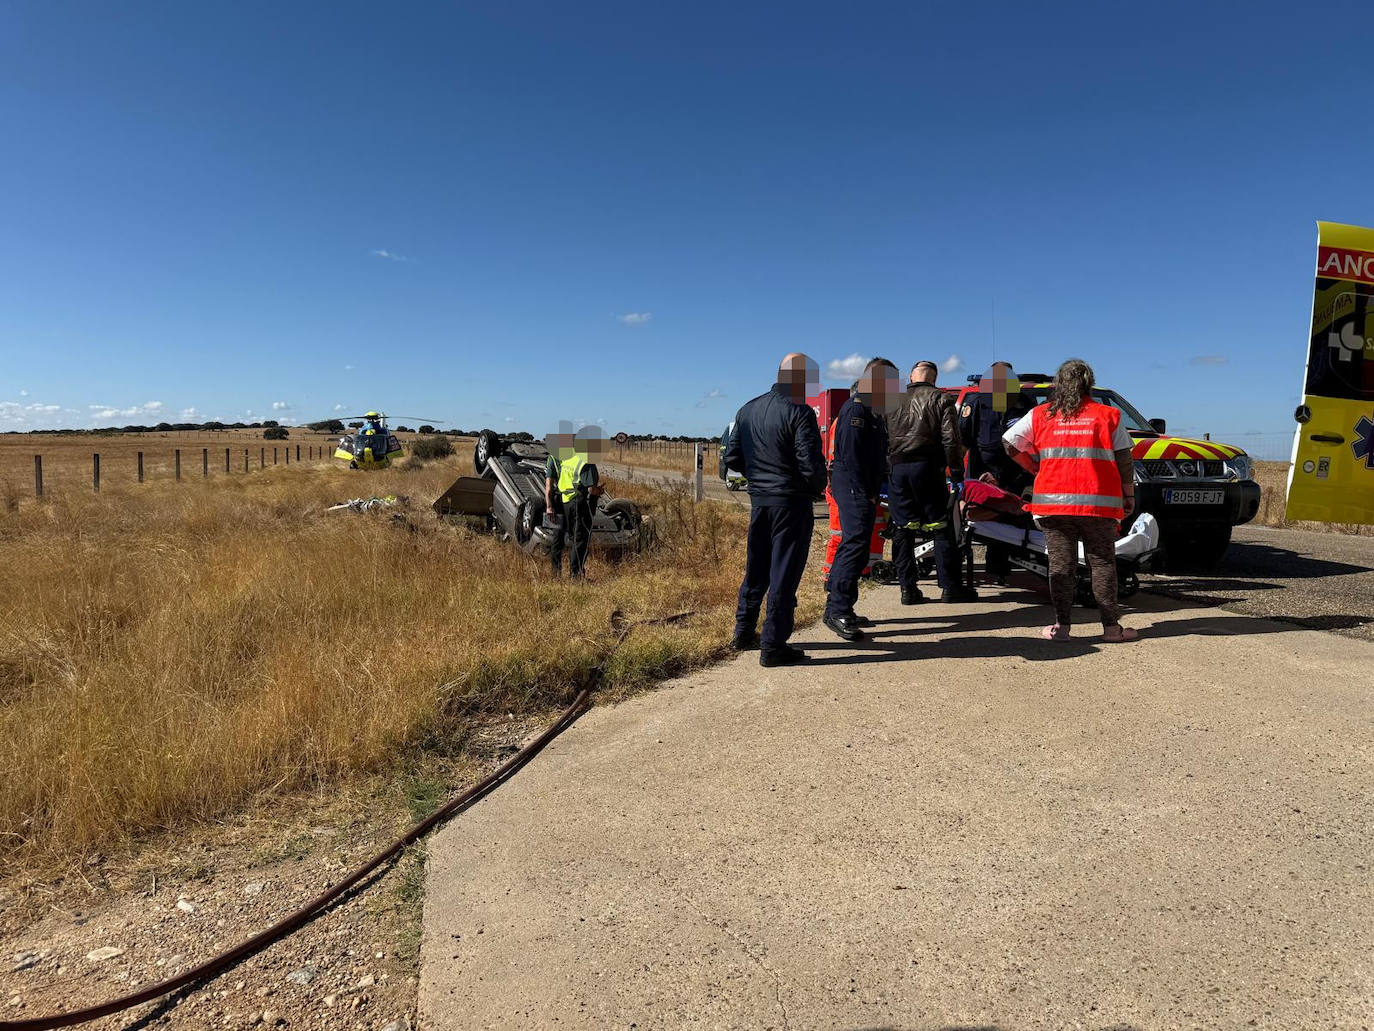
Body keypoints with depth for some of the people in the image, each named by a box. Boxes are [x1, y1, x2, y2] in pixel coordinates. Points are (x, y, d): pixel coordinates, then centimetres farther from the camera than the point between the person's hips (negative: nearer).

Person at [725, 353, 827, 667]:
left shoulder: (748, 409, 8)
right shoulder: (799, 413, -14)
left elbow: (732, 458, 12)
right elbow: (811, 465, -19)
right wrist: (818, 487, 0)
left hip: (758, 500, 7)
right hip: (792, 503, -7)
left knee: (756, 568, 20)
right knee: (784, 574, 1)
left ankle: (744, 631, 31)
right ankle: (773, 646, 6)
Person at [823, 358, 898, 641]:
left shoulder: (874, 411, 20)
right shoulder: (856, 408, -12)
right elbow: (851, 455, -19)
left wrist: (875, 491, 12)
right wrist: (865, 493, -20)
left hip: (864, 489, 10)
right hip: (853, 488, -10)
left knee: (855, 546, 12)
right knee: (856, 543, -16)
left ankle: (837, 606, 20)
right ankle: (838, 611, -16)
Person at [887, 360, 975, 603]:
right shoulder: (940, 399, 5)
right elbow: (950, 438, -4)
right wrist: (957, 471, 0)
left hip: (895, 469, 4)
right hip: (925, 467, -3)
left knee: (902, 530, 6)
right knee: (941, 528, 3)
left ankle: (908, 588, 7)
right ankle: (950, 586, 5)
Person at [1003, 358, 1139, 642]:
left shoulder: (1040, 414, 6)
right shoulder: (1108, 415, 5)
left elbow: (1010, 443, 5)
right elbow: (1124, 460, 3)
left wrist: (1034, 468, 17)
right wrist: (1129, 494, 11)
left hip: (1053, 500, 1)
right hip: (1098, 502, 0)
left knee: (1061, 563, 5)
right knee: (1102, 563, 7)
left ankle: (1061, 626, 5)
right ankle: (1111, 626, 10)